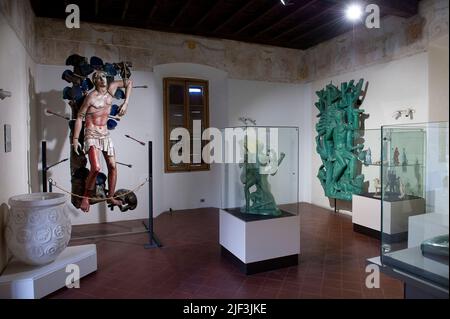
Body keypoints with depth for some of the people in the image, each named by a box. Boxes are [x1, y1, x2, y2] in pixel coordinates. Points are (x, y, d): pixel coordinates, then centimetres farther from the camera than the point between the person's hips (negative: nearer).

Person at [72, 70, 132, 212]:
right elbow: (79, 117, -7)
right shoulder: (91, 97, -10)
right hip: (92, 135, -6)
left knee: (112, 166, 5)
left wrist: (125, 103, 4)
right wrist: (75, 139, -11)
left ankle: (111, 197, 19)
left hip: (105, 134, 6)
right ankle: (86, 197, -2)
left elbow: (128, 82, 14)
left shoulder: (111, 89, 3)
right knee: (96, 168, -21)